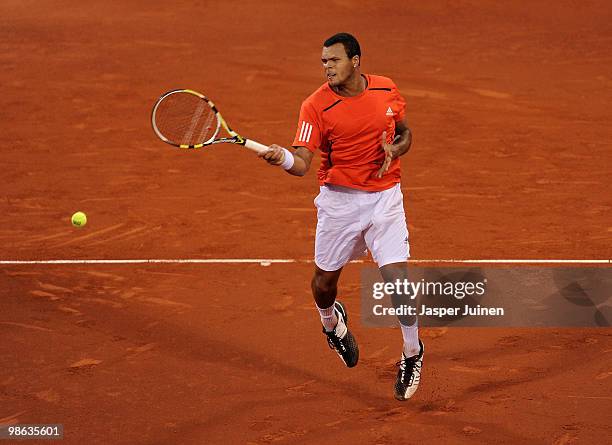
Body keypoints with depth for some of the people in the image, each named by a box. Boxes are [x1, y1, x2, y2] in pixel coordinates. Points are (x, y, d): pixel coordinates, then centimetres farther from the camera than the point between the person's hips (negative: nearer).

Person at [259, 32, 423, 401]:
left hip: (385, 198, 0)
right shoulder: (317, 105, -12)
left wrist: (394, 150, -8)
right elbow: (303, 163, -20)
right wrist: (283, 158, -42)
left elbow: (405, 134, 14)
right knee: (324, 280, 12)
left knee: (398, 279, -12)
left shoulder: (387, 90, -2)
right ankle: (332, 322, 50)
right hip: (339, 201, 0)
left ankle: (412, 352, 12)